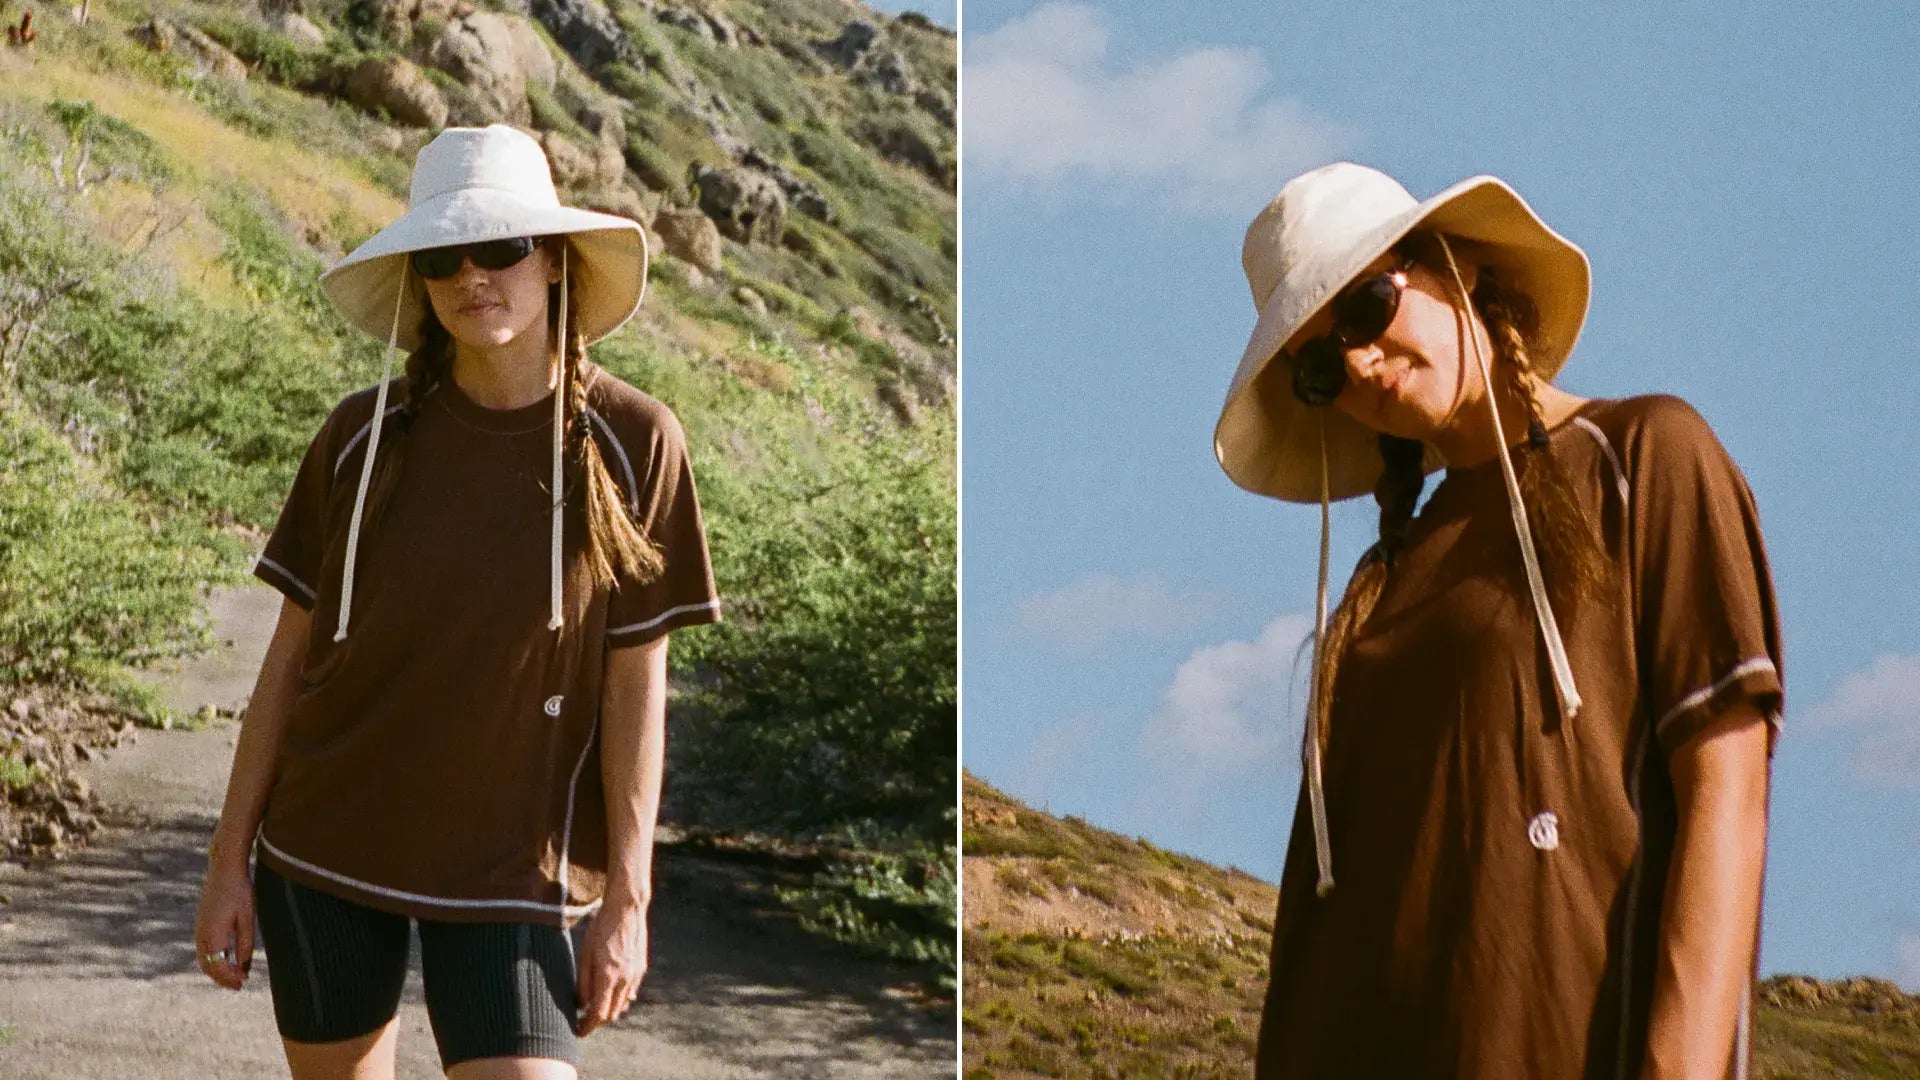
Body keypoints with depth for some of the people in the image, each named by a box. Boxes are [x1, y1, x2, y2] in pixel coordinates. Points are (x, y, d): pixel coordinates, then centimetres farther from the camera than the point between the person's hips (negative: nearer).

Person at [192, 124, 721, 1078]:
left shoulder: (631, 443, -7)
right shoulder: (363, 436, -2)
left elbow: (636, 687, -5)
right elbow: (291, 653, 4)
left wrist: (626, 900, -6)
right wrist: (229, 859, 3)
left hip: (505, 873, -2)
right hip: (322, 851, 2)